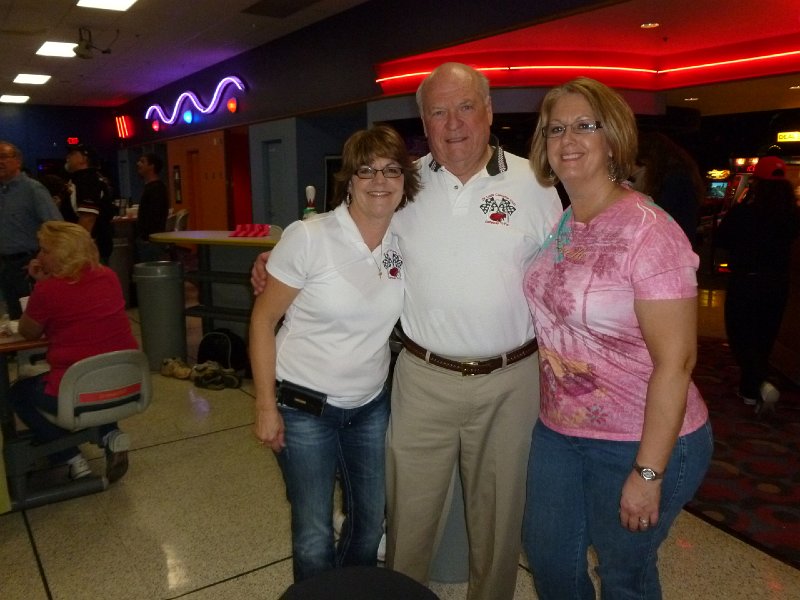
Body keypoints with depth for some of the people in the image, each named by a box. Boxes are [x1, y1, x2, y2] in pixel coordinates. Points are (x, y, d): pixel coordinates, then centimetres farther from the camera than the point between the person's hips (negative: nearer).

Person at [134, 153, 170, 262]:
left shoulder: (156, 188, -14)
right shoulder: (150, 187, 18)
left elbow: (154, 217, -21)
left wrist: (146, 238, -22)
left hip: (150, 240, -10)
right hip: (145, 239, 10)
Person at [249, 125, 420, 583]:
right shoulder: (308, 237, -17)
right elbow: (263, 320, -10)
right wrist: (266, 407, -11)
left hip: (371, 405, 5)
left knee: (372, 520, 20)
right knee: (315, 536, 7)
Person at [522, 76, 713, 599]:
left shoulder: (649, 232, -20)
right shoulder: (558, 226, 1)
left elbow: (675, 360, -20)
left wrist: (648, 473, -18)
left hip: (638, 442, -6)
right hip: (559, 431, 6)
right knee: (547, 555, 20)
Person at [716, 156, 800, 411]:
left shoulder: (742, 212, -18)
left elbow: (722, 239, -5)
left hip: (745, 282, -4)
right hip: (778, 282, 5)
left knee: (740, 335, 8)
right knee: (764, 337, 16)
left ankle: (759, 384, -13)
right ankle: (749, 390, 28)